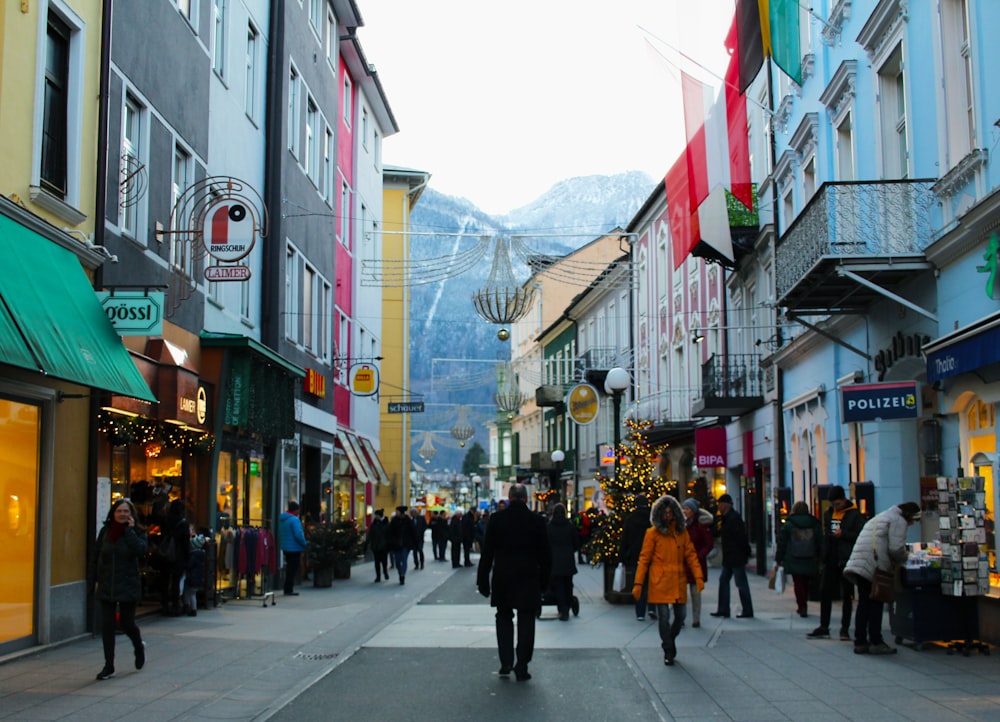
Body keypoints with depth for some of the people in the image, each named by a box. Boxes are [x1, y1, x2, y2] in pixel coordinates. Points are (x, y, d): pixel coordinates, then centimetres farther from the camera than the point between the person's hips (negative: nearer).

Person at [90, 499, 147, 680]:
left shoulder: (137, 532, -3)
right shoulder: (105, 531, 5)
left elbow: (140, 550, -23)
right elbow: (97, 557, 11)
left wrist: (129, 530, -20)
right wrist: (94, 580, 7)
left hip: (128, 586, -2)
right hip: (106, 587, 3)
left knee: (127, 623, 3)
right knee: (107, 626, 0)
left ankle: (139, 647, 37)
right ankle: (109, 667, 8)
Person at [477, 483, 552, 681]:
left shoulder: (497, 519, -5)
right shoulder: (537, 521, -3)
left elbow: (487, 553, -3)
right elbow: (545, 555, 1)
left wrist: (483, 580, 3)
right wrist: (543, 581, 10)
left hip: (502, 578, 1)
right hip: (529, 580, 0)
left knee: (504, 617, 16)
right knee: (526, 622, 6)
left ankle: (506, 662, 8)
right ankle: (521, 667, 6)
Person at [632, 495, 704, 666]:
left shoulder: (682, 531, 8)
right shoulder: (653, 533, -2)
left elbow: (691, 555, 9)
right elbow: (644, 558, -2)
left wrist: (698, 576, -2)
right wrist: (638, 583, -6)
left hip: (679, 581, 4)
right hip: (660, 582, -3)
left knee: (681, 615, 6)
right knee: (663, 617, -2)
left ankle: (669, 640, 34)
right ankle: (668, 652, 13)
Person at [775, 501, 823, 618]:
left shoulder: (788, 524, -2)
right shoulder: (815, 524, 6)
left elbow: (781, 543, -1)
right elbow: (820, 543, 8)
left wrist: (778, 559, 5)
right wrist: (820, 558, 13)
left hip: (794, 561, -2)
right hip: (810, 562, 3)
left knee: (798, 584, 2)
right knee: (805, 584, 14)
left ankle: (802, 607, -5)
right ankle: (803, 606, 20)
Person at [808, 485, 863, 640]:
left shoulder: (854, 514, -5)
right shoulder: (828, 513, 11)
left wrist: (843, 534, -18)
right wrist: (824, 556, 10)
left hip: (847, 562, -5)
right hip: (831, 561, 5)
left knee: (847, 595, 4)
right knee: (825, 592, 5)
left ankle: (845, 629, 10)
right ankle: (824, 627, 13)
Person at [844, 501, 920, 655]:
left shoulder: (879, 517, 29)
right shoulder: (898, 521, -2)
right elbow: (896, 549, -12)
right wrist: (905, 557, 8)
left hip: (858, 564, 8)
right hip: (874, 566, -8)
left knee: (863, 603, 11)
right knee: (875, 604, 0)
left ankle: (860, 642, 13)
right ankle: (876, 642, 5)